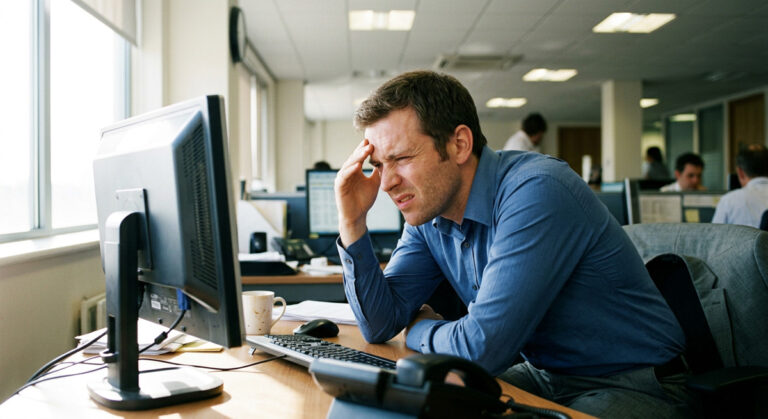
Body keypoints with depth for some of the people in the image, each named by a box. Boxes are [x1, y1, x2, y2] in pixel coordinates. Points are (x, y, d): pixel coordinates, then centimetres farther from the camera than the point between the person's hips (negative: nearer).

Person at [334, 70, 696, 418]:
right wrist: (352, 222, -11)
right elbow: (380, 325, -1)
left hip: (633, 385, -7)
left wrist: (420, 330, -7)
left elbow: (482, 346, -29)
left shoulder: (537, 192, -27)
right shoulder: (428, 214, -1)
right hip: (546, 376, 8)